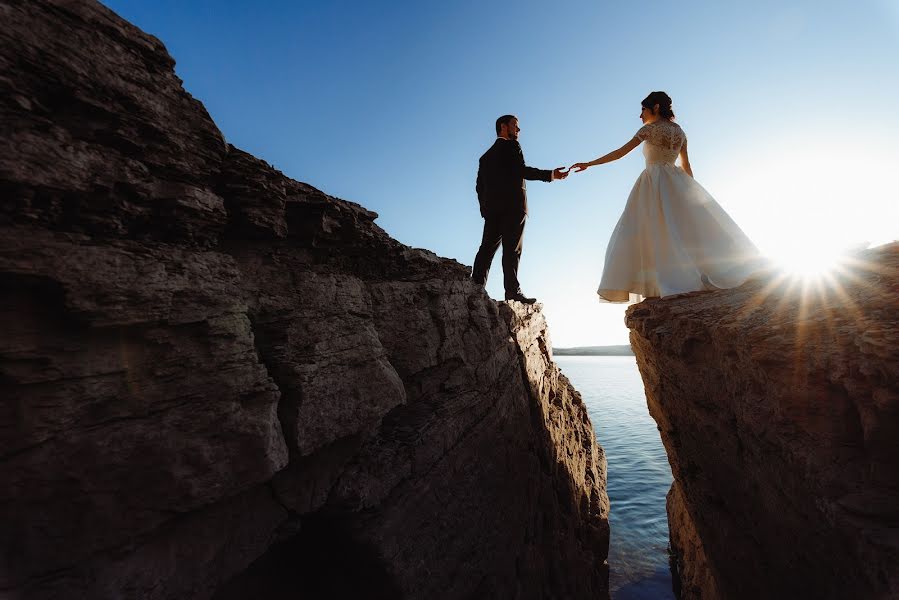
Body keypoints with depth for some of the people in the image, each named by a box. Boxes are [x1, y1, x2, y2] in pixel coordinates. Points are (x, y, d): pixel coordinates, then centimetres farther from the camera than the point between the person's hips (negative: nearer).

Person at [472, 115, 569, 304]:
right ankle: (512, 290, -13)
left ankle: (476, 287, -6)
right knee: (512, 249, -10)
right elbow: (521, 170, -12)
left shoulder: (486, 155, 25)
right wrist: (551, 175, -15)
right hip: (512, 205, -6)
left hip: (491, 208, 7)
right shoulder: (511, 146, 4)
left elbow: (480, 186, 18)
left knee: (487, 248, 1)